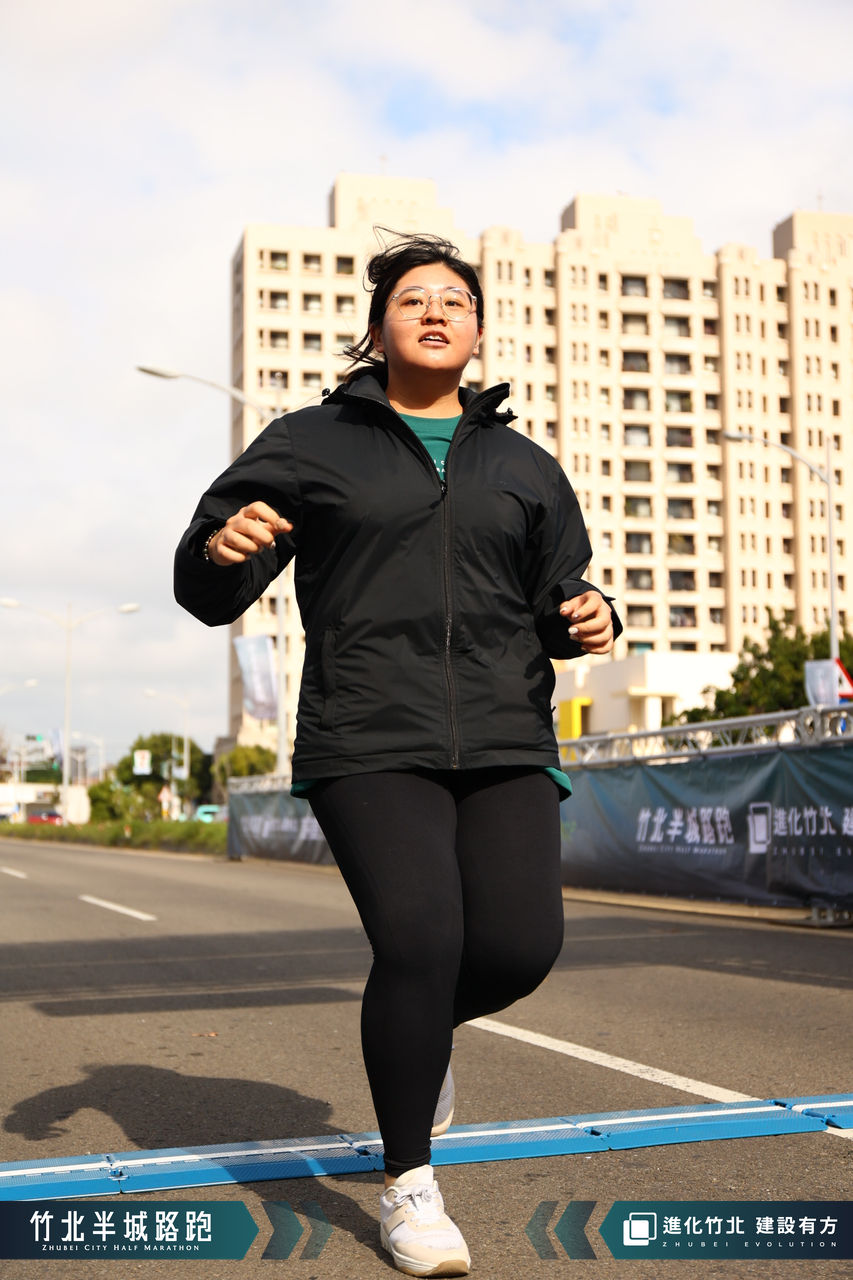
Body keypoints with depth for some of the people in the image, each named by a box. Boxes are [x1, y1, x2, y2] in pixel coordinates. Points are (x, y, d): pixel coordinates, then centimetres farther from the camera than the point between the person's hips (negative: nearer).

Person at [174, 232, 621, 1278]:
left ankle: (423, 1028, 28)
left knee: (521, 945, -11)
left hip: (506, 747, 3)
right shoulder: (309, 446, 8)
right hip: (368, 746, -3)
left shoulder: (524, 468, 18)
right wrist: (219, 546, -17)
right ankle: (407, 1188, 7)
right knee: (420, 942, -17)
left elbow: (558, 595, 23)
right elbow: (209, 593, 7)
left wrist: (588, 618, -1)